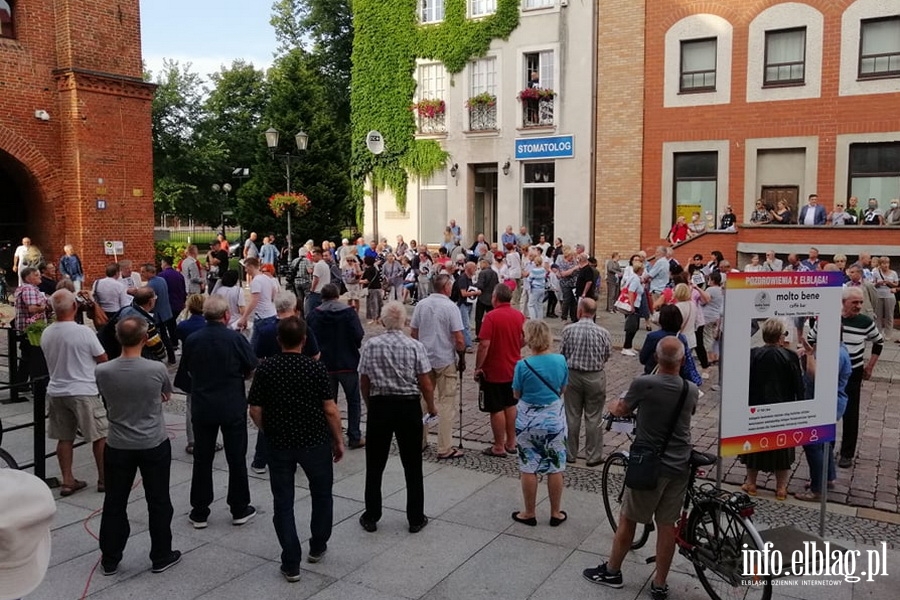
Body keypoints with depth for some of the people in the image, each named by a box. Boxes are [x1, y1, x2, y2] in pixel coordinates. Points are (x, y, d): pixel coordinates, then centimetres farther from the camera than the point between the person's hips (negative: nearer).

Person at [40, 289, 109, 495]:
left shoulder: (46, 334, 1)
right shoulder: (83, 332, -17)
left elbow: (52, 360, 15)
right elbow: (103, 359, -7)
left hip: (56, 392, 6)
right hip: (83, 392, -6)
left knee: (64, 438, 13)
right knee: (101, 436, 7)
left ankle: (67, 481, 17)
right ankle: (104, 478, 13)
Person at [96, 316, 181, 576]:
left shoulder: (102, 371, -13)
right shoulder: (157, 369, -18)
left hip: (118, 446, 2)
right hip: (155, 445, -2)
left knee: (115, 503, 15)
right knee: (159, 502, 12)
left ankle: (109, 560, 27)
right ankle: (161, 557, 23)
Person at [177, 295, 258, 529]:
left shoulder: (192, 340, -6)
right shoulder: (235, 339, -14)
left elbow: (187, 372, 7)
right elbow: (253, 370, -6)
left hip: (202, 407, 2)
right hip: (233, 407, -2)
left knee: (202, 459, 12)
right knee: (236, 457, 9)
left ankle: (199, 512, 19)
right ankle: (240, 509, 18)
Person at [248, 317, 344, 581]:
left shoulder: (265, 368, -7)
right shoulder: (315, 368, -12)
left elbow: (255, 410, -4)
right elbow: (330, 410, -12)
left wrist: (268, 433, 13)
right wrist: (339, 440, 1)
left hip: (278, 444, 1)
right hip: (315, 442, -1)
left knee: (283, 502, 11)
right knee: (322, 495, 21)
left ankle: (291, 564, 13)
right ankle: (317, 547, 35)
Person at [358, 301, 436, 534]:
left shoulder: (370, 345, -5)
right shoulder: (415, 346, -9)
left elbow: (364, 383, 1)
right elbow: (426, 384, -8)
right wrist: (431, 407, 9)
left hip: (379, 406, 1)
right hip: (409, 407, -1)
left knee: (374, 464, 14)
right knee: (412, 466, 10)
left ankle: (371, 517, 22)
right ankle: (416, 519, 17)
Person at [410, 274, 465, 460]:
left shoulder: (421, 305, 2)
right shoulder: (450, 307, -13)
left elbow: (413, 333, 7)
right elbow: (459, 339, -15)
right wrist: (462, 358, 0)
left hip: (424, 359, 5)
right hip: (446, 361, -5)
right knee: (446, 404, 2)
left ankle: (419, 441, 25)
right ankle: (445, 449, 5)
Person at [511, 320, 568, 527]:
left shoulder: (523, 365, -18)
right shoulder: (560, 360, -9)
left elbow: (516, 395, -6)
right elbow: (562, 390, 4)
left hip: (528, 422, -3)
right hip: (555, 419, 3)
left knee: (528, 468, 10)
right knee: (555, 468, 13)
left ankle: (529, 513, 21)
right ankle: (556, 513, 23)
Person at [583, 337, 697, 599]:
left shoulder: (643, 384, -18)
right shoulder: (691, 390, -3)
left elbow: (620, 411, -1)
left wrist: (613, 405, 23)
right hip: (679, 467, 4)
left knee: (627, 520, 13)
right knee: (667, 525, 12)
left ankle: (612, 572, 29)